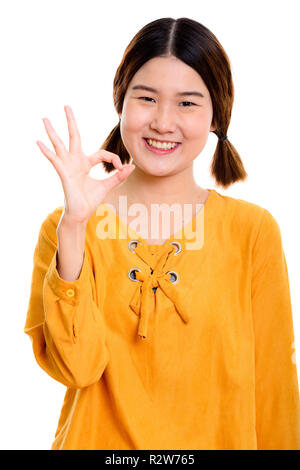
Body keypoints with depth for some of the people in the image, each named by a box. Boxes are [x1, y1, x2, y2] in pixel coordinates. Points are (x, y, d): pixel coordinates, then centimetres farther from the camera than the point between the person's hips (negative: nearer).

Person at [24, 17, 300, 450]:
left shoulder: (253, 231, -10)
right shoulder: (63, 228, -8)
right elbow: (75, 366, -19)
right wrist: (74, 226, -26)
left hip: (220, 438, 1)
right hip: (97, 438, 0)